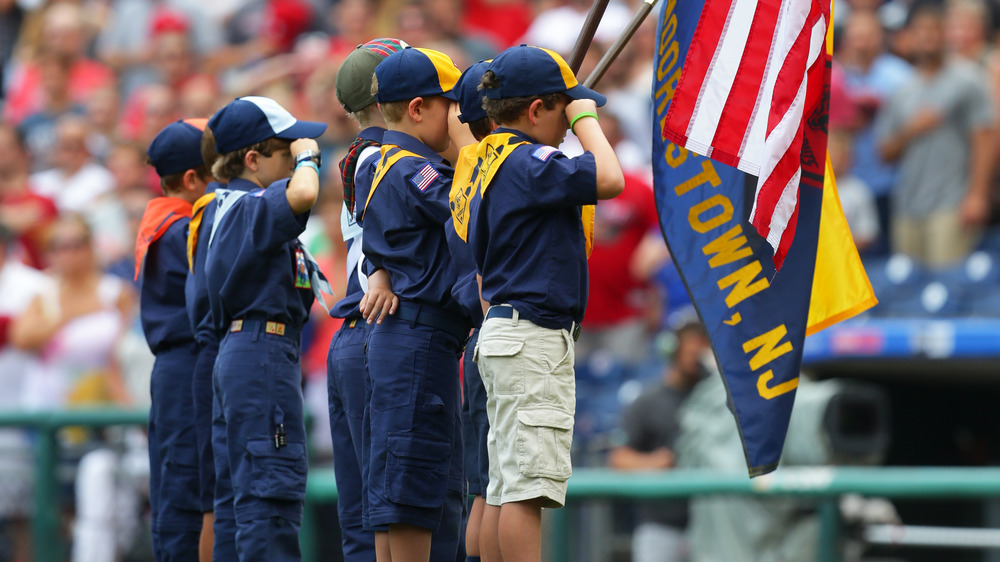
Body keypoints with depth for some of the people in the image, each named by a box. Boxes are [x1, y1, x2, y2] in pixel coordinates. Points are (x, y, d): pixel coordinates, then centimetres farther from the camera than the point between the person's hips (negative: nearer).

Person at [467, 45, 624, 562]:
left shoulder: (493, 163, 18)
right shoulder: (528, 162, -13)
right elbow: (608, 179, -24)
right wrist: (585, 118, -9)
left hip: (502, 330, 10)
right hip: (533, 339, -10)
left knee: (506, 489, 9)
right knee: (527, 487, -13)